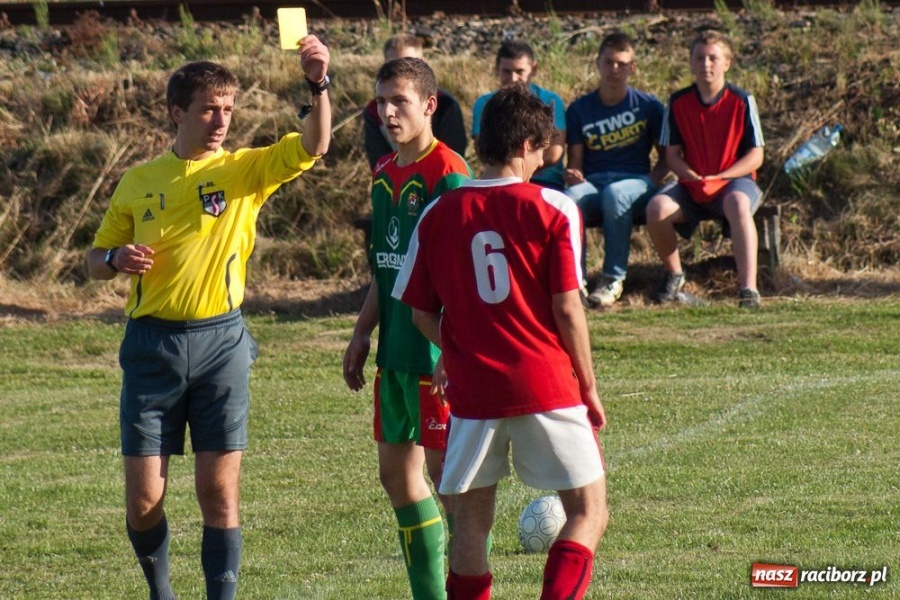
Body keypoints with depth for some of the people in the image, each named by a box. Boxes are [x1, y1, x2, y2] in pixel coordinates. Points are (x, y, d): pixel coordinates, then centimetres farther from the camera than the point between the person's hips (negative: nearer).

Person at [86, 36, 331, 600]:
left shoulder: (245, 170, 3)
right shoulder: (139, 181, 8)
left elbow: (313, 146, -13)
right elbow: (96, 260, 15)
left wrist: (319, 85, -29)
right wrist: (117, 258, -8)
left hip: (221, 342, -1)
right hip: (152, 345, 1)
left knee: (220, 493, -2)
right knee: (144, 499, 0)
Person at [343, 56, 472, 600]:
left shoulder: (447, 172, -14)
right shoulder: (384, 174, 11)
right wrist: (363, 333, 19)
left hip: (437, 352, -9)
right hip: (395, 352, 9)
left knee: (447, 474, -4)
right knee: (397, 473, 13)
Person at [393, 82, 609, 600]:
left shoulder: (439, 214, 4)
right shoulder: (553, 209, -6)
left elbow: (422, 313, 7)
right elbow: (567, 309, -8)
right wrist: (589, 387, 3)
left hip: (472, 388, 3)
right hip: (546, 384, -3)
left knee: (472, 518, 13)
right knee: (589, 511, 6)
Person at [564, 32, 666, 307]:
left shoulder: (648, 106, 11)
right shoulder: (579, 110, 14)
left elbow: (666, 156, 12)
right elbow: (575, 161, 10)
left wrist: (651, 180, -8)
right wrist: (573, 176, -14)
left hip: (635, 181, -1)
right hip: (592, 183, 1)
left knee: (615, 193, -40)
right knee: (568, 200, -37)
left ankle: (613, 279, -29)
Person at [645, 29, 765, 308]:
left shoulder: (741, 101, -1)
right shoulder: (678, 102, 5)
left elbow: (755, 156, -3)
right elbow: (672, 155, 6)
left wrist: (718, 177, -16)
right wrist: (693, 177, -14)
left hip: (734, 180, -3)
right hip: (691, 185, 3)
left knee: (738, 205, -39)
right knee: (657, 208, -28)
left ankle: (748, 288, -47)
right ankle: (674, 274, 1)